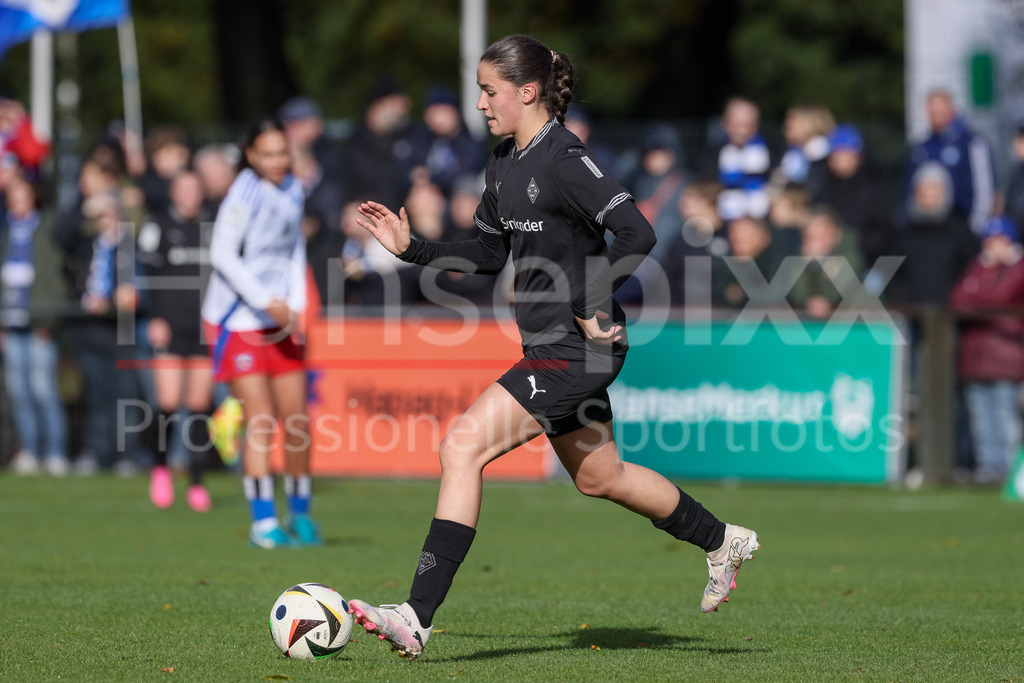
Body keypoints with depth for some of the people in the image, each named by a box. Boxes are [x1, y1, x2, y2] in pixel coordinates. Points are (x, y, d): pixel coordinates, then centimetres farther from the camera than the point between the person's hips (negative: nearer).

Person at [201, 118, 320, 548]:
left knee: (297, 422, 5)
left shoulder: (292, 191, 7)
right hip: (239, 320, -6)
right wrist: (266, 302, -19)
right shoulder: (245, 194, -14)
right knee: (260, 422, -11)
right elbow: (222, 255, -16)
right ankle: (263, 523, -7)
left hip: (280, 320, 6)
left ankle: (300, 514, 20)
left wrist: (295, 306, 6)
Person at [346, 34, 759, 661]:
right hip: (552, 347, 10)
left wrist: (591, 304, -22)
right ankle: (722, 541, 44)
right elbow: (490, 253, 21)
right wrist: (412, 248, 11)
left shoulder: (565, 161, -17)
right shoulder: (505, 162, 11)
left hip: (579, 348, -10)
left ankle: (418, 618, -19)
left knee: (464, 446, -18)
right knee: (599, 478, 23)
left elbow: (637, 234, -23)